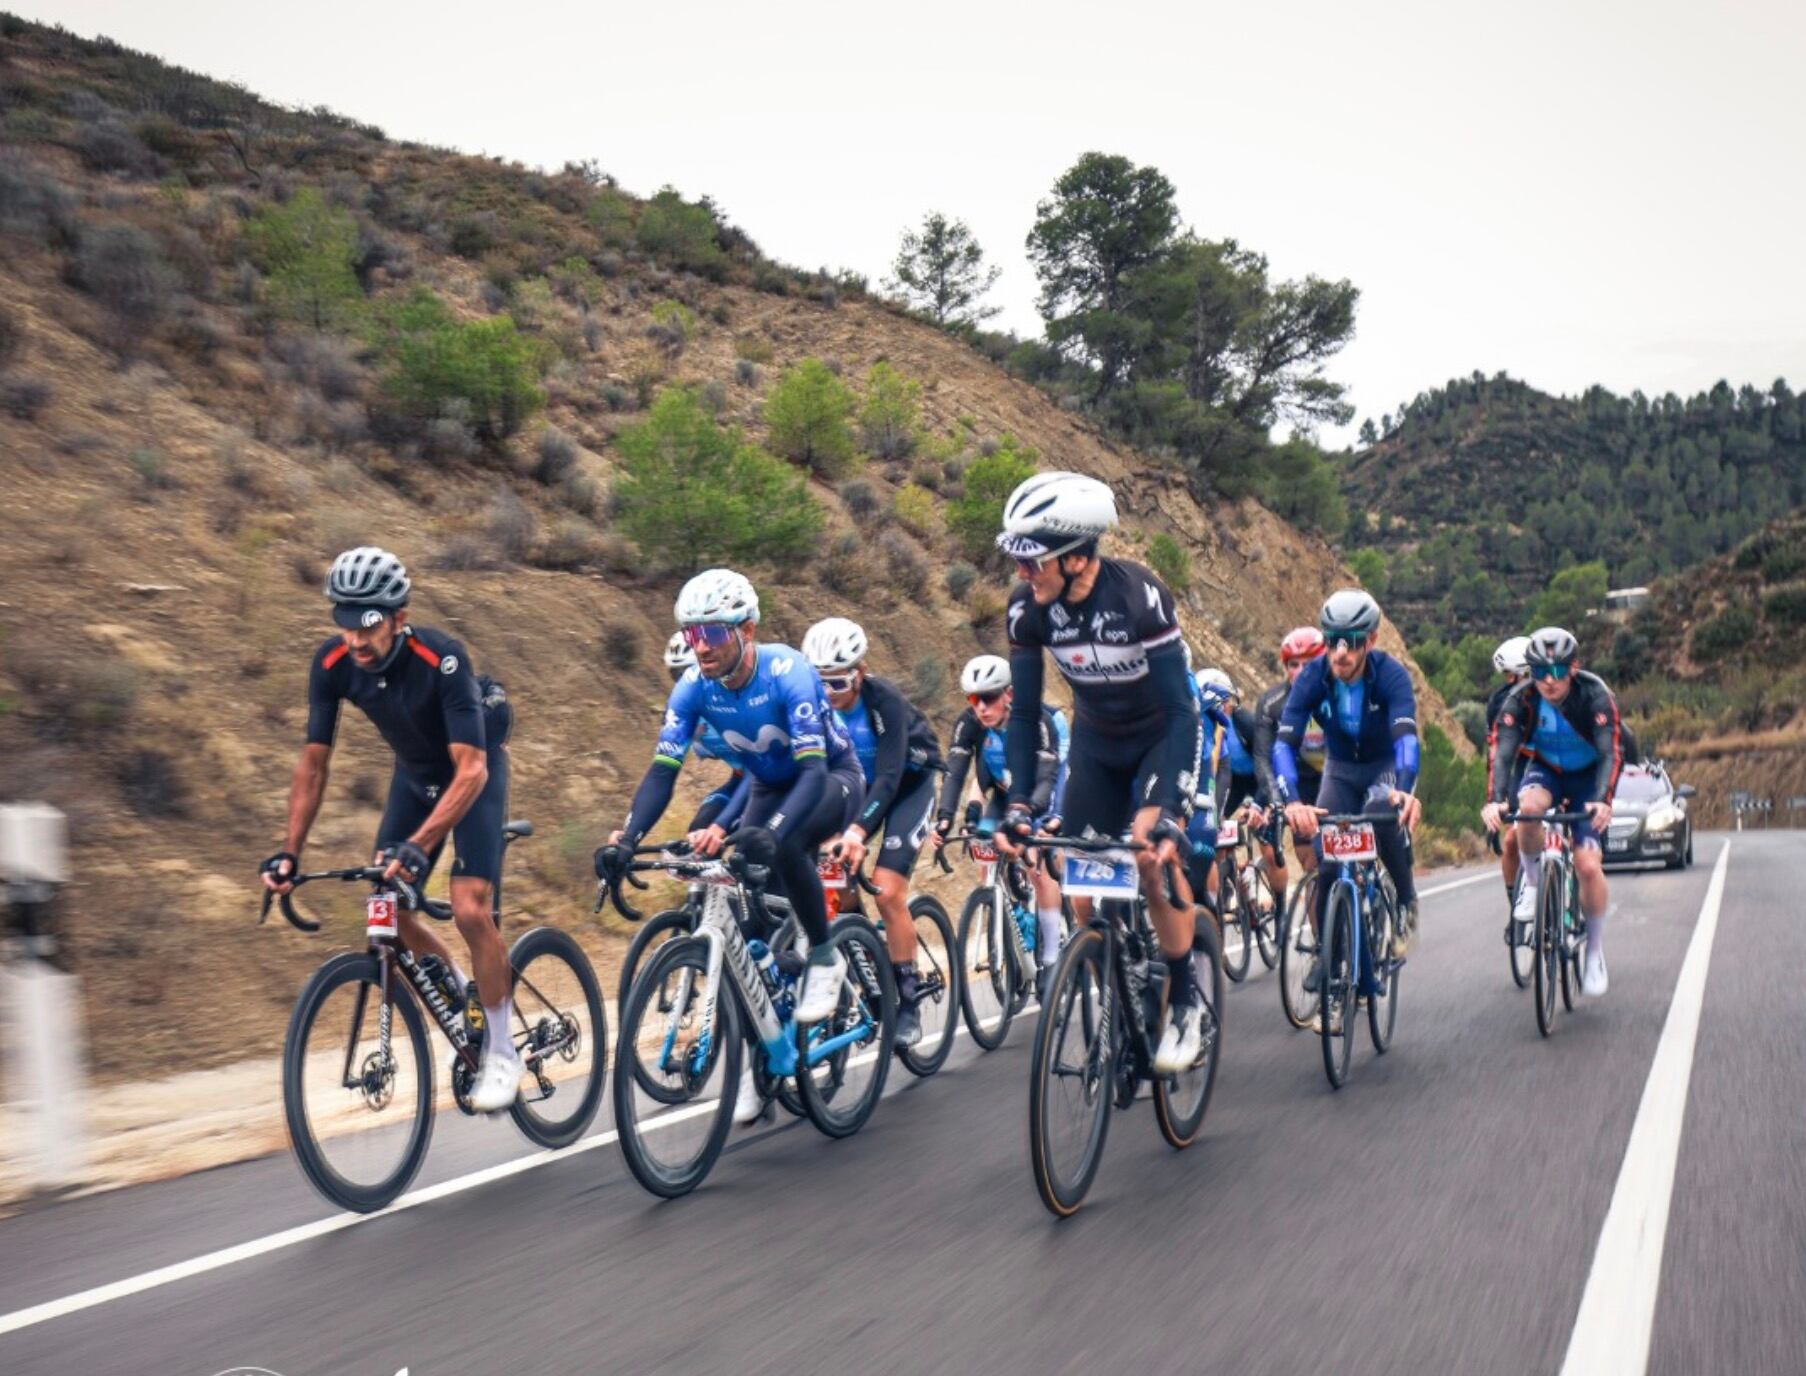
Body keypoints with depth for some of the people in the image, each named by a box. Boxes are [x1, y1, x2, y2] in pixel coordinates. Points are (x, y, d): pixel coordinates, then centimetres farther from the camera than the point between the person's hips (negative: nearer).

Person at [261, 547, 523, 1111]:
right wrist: (289, 851, -21)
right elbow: (314, 762, -13)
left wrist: (418, 846, -50)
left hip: (473, 771, -5)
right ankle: (467, 997, 23)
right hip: (414, 773, 5)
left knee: (469, 909, -18)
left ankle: (502, 1053, -2)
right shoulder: (332, 664, -21)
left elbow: (471, 770, -39)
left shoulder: (441, 659, -36)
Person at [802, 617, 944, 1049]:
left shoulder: (885, 700, -31)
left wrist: (858, 830, -54)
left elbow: (889, 777, -39)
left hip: (909, 784, -5)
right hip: (857, 785, 5)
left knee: (888, 891, -18)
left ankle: (907, 1004, -6)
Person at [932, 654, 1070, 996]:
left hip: (1042, 793, -4)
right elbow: (954, 773, -31)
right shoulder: (968, 723, -24)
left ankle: (1050, 960, -9)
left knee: (1039, 866, -17)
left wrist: (1030, 812, -59)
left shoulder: (1037, 719, -34)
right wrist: (944, 817, -48)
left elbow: (1046, 778, -41)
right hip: (1004, 790, 4)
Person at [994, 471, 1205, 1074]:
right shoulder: (1027, 609, -21)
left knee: (1152, 855, -25)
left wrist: (1169, 812, -42)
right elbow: (1024, 712, -13)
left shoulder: (1140, 596, -33)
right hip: (1096, 741, 4)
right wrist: (1018, 803, -25)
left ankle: (1185, 1000, -6)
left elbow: (1181, 709, -33)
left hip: (1162, 735, -4)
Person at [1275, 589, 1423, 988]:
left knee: (1384, 813, -34)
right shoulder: (1311, 678, -24)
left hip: (1385, 766, -2)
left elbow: (1406, 735, -43)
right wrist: (1292, 801, -50)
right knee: (1325, 852, -14)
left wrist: (1404, 790, -63)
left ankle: (1407, 901, -11)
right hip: (1340, 768, 2)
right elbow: (1284, 742, -33)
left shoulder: (1390, 675, -29)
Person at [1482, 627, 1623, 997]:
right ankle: (1532, 880, -10)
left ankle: (1595, 951, 2)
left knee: (1588, 865, -16)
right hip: (1545, 770, 1)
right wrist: (1495, 800, -48)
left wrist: (1602, 800, -51)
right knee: (1528, 806, -36)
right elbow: (1502, 752, -30)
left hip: (1588, 776, -1)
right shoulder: (1520, 699, -22)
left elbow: (1610, 752, -34)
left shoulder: (1595, 695, -26)